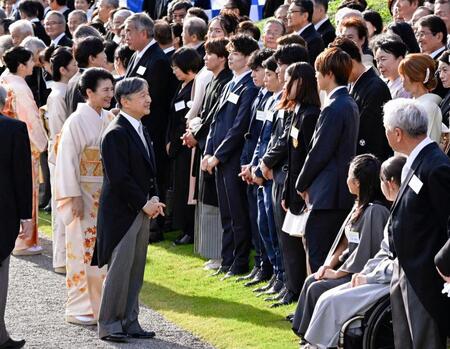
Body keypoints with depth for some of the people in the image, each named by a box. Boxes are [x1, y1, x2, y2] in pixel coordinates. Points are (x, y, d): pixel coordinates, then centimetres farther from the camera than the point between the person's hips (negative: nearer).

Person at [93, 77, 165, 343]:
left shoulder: (141, 130, 13)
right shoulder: (116, 134, -16)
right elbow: (119, 178, -20)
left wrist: (154, 198, 4)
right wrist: (144, 203, -15)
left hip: (142, 211, 9)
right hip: (121, 212, -9)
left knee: (136, 271, 12)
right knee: (120, 269, -4)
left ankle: (129, 322, 19)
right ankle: (109, 324, 5)